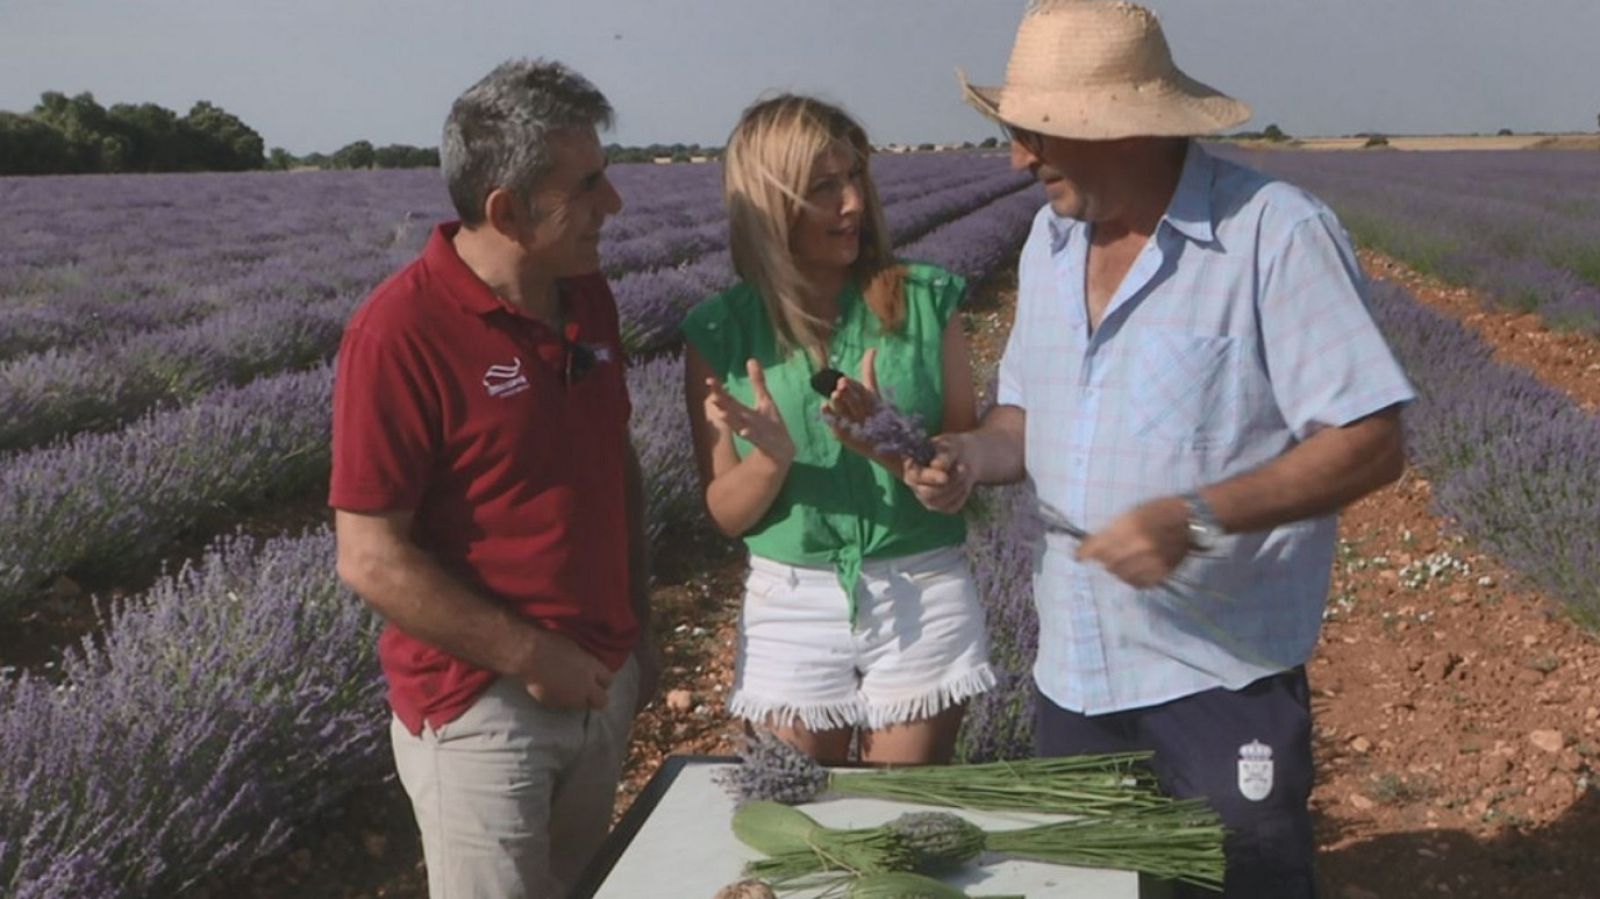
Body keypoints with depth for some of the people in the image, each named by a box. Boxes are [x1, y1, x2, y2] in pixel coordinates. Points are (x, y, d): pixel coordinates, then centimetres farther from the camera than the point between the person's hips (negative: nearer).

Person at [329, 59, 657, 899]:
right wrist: (530, 657, -16)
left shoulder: (587, 295, 1)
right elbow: (371, 560, -19)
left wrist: (637, 624, 12)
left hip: (602, 685, 7)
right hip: (483, 704, -6)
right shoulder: (401, 332, -20)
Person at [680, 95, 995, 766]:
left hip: (922, 601, 0)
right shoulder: (719, 332, -4)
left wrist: (891, 444, -24)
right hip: (791, 608, 0)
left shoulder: (925, 301, -4)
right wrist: (771, 456, -21)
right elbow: (726, 514, -1)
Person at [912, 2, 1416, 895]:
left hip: (1223, 672, -6)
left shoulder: (1278, 234, -17)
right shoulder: (1051, 239, 6)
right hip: (1072, 669, 7)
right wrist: (974, 455, -8)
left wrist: (1198, 518, -30)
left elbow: (1372, 442, -18)